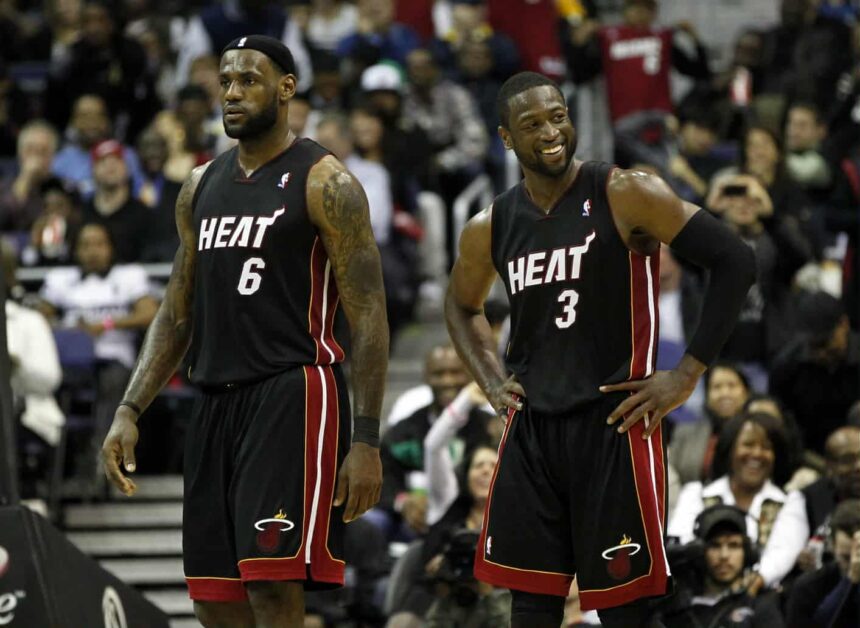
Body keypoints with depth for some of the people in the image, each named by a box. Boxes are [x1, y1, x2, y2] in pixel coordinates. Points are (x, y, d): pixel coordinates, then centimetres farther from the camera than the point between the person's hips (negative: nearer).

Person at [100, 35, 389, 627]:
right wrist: (130, 410, 8)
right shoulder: (202, 186, 15)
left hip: (293, 395, -7)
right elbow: (177, 313, 20)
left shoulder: (325, 182, -6)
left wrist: (367, 440, -15)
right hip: (217, 401, 7)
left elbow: (368, 316, -9)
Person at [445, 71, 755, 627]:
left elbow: (734, 262, -10)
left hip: (614, 421, -5)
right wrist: (492, 382, 12)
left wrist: (688, 374, -11)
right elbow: (463, 306, 28)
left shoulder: (626, 195, -9)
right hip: (531, 427, 5)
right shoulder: (489, 229, 6)